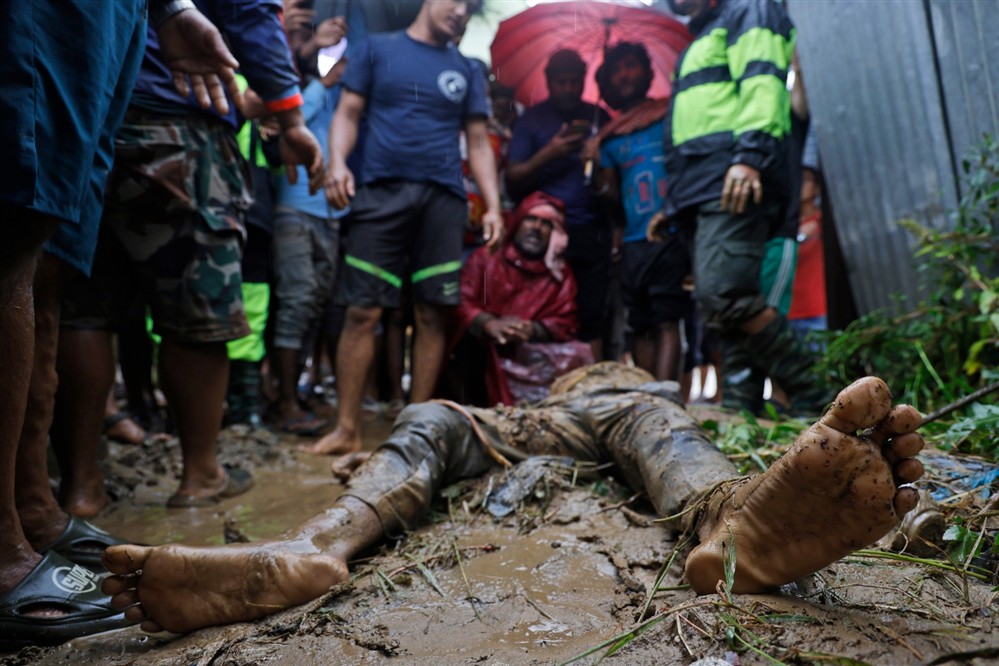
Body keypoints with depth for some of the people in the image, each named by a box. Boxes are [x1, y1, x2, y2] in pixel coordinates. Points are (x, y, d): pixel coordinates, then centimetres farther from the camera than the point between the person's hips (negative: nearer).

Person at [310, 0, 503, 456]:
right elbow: (348, 113, 9)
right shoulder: (377, 49, 14)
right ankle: (347, 428, 1)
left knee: (431, 315, -1)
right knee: (363, 312, -7)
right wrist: (337, 163, -10)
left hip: (443, 198, 2)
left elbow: (478, 142, 16)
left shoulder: (466, 71, 19)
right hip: (380, 192, -2)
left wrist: (493, 205, 5)